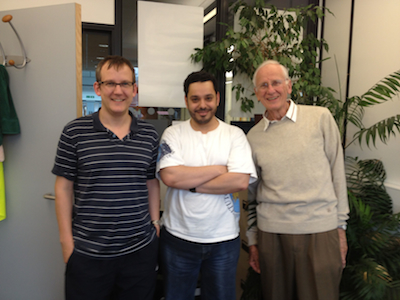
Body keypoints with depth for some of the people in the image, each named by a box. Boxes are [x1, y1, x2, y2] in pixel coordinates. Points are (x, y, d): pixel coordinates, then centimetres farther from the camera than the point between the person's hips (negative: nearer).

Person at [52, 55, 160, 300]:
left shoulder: (149, 134, 1)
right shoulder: (75, 132, -5)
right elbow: (64, 187, -2)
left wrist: (155, 223, 6)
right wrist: (67, 240, -2)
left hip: (141, 249, 2)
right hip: (87, 252, -2)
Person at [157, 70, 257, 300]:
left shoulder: (235, 135, -2)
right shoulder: (173, 134, -1)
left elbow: (241, 181, -15)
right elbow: (170, 176, -17)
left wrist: (190, 184, -15)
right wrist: (219, 169, -13)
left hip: (224, 239, 0)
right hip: (178, 237, 1)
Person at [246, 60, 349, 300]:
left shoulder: (321, 118, -1)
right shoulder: (253, 137, 5)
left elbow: (337, 172, 2)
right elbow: (251, 193, 10)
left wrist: (341, 226, 2)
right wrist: (252, 241, 11)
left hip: (321, 229, -1)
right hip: (271, 232, 2)